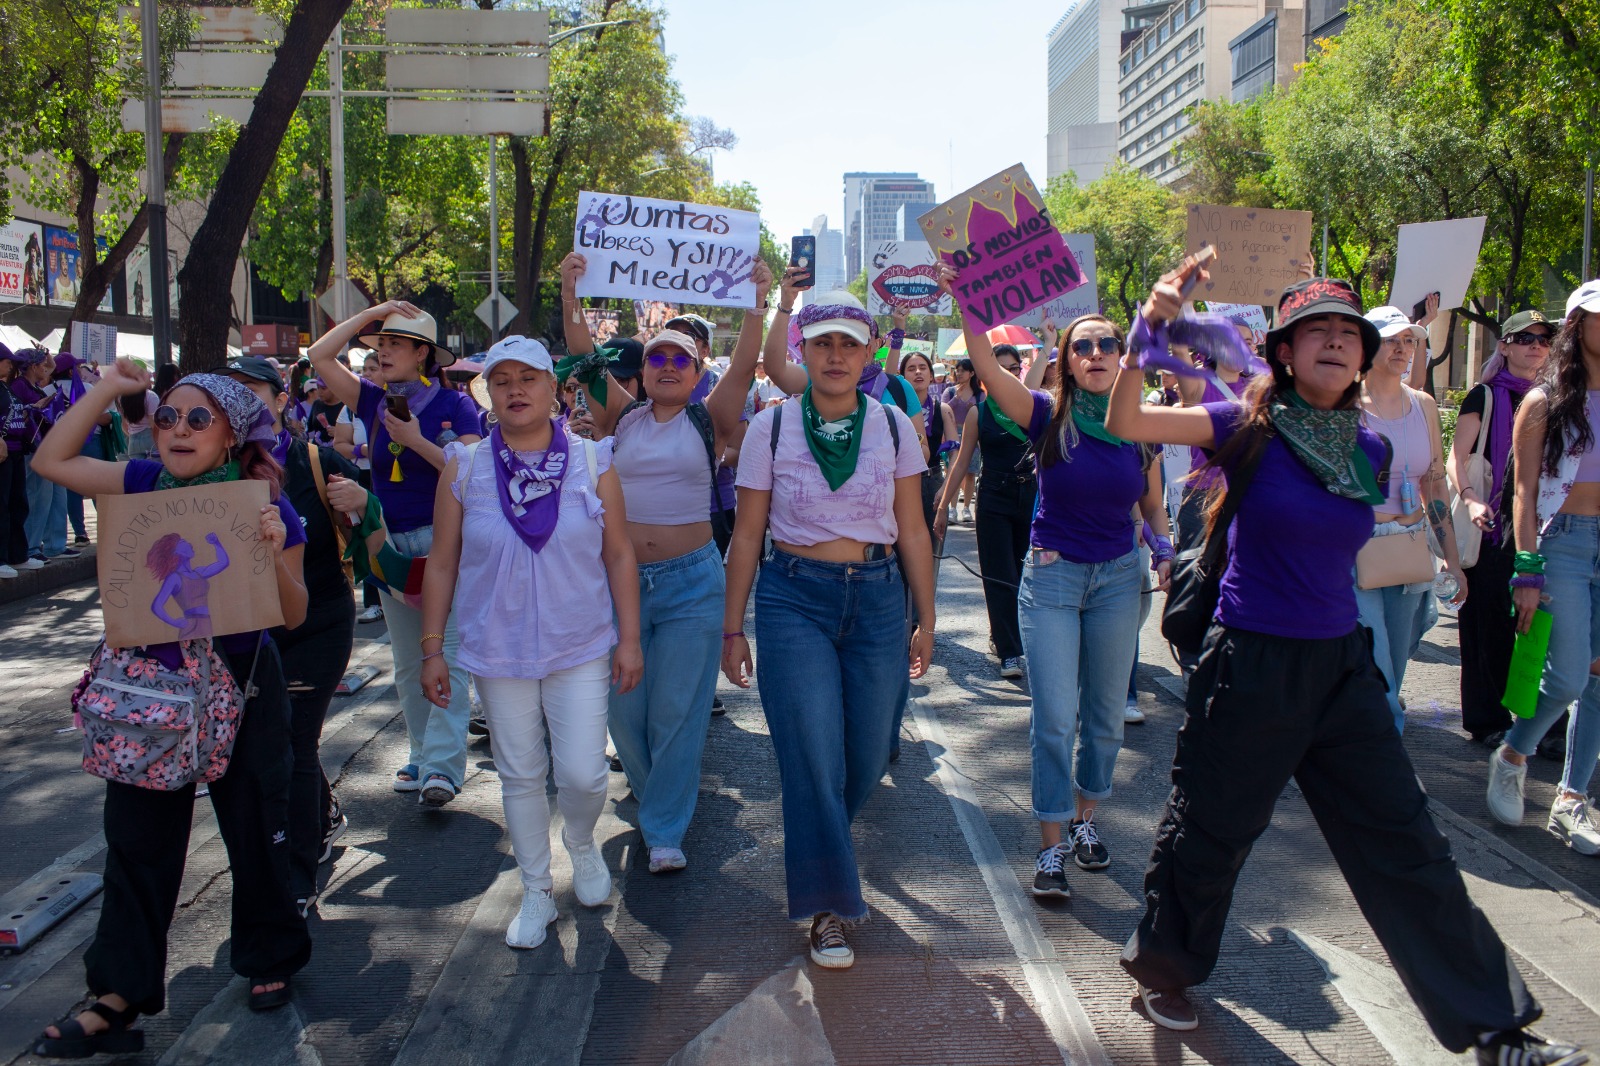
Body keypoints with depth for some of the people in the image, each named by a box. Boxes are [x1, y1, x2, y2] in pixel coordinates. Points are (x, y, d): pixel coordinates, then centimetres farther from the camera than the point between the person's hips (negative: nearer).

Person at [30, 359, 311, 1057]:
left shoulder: (267, 507, -11)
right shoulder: (146, 485, -1)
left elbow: (293, 616, -7)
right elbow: (52, 460, 3)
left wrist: (275, 555, -26)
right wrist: (107, 389, -3)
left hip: (241, 686, -3)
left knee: (255, 830, 10)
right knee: (139, 837, 7)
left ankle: (271, 959, 32)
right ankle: (119, 995, 16)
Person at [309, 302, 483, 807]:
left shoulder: (454, 404, -6)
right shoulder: (374, 400, 8)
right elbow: (320, 355, 4)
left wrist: (417, 441, -18)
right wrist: (372, 313, -1)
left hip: (444, 541, -6)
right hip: (391, 545, 6)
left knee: (446, 652, -12)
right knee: (408, 662, 12)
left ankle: (442, 765, -14)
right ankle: (422, 755, 22)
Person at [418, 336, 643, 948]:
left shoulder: (591, 461, -3)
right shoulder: (464, 467, -1)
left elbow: (619, 555, 1)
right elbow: (442, 564, 3)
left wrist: (630, 639, -2)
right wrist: (431, 650, 1)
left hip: (581, 647, -1)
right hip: (499, 651, 1)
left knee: (583, 774, -4)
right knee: (520, 776, 10)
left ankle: (581, 844, 31)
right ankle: (536, 893, 29)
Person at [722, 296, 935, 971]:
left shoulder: (893, 427, 2)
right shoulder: (771, 427, -2)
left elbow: (912, 531, 7)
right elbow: (747, 535, 2)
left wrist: (925, 620, 8)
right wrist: (733, 629, 3)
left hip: (878, 599, 2)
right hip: (794, 599, -2)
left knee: (869, 755, 7)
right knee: (814, 754, -5)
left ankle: (814, 848, 38)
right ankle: (828, 907, 10)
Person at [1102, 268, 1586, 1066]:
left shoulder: (1368, 450, 5)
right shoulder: (1250, 428, -9)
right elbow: (1124, 423, -18)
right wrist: (1150, 328, -28)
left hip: (1341, 666, 5)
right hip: (1250, 666, -4)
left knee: (1406, 846, 9)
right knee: (1210, 831, 10)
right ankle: (1163, 965, 35)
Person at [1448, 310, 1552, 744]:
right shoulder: (1486, 396, -1)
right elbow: (1456, 460, -8)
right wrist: (1472, 500, -25)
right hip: (1493, 524, -4)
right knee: (1491, 626, 1)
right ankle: (1488, 721, 11)